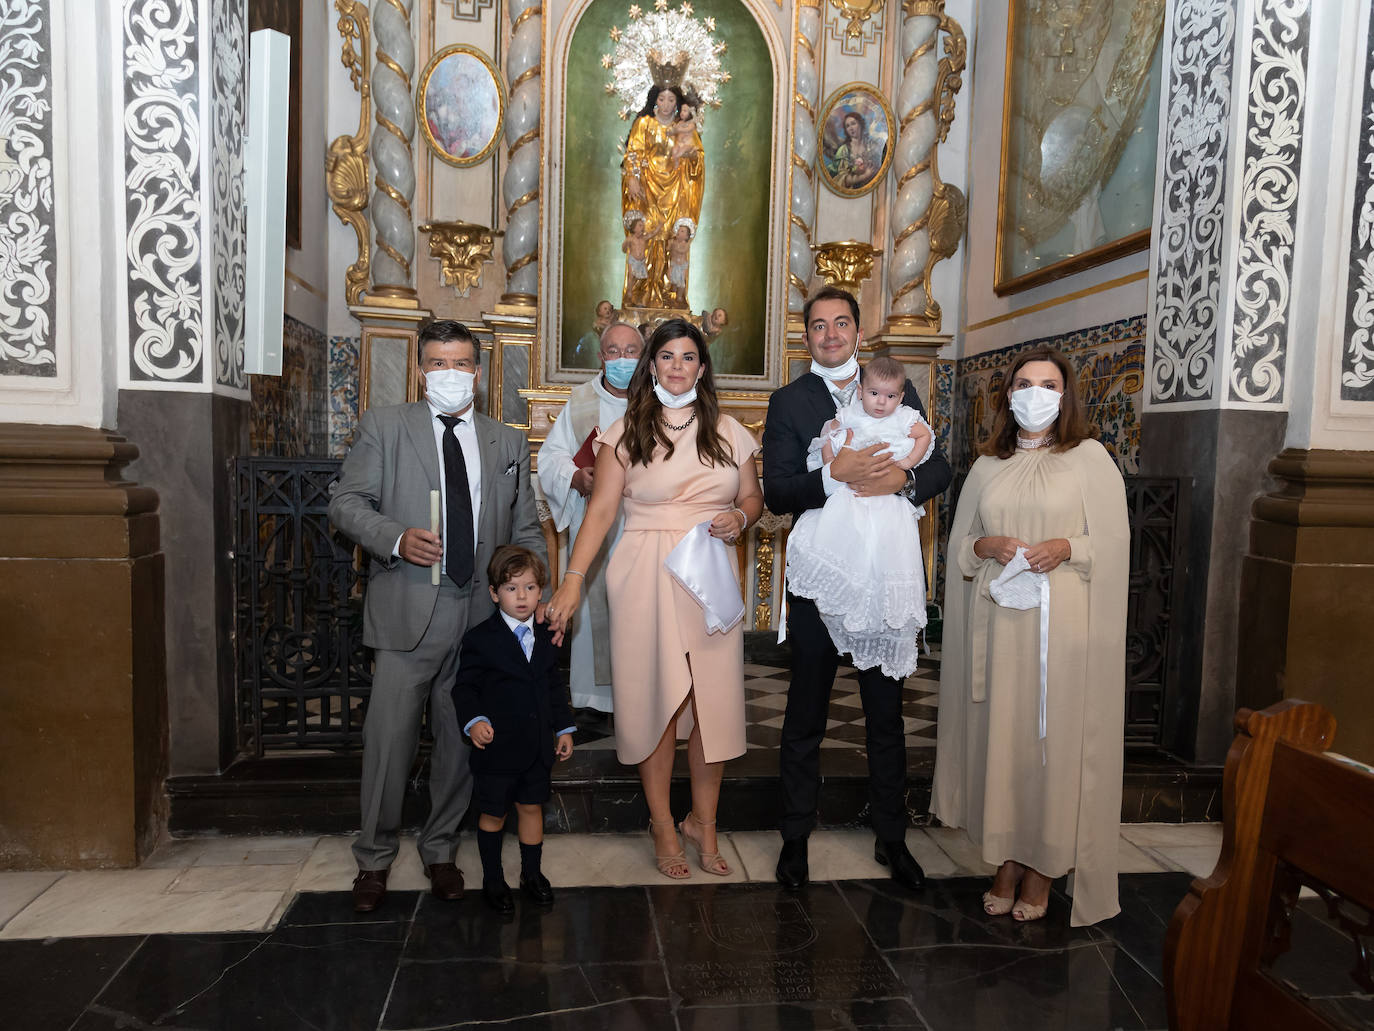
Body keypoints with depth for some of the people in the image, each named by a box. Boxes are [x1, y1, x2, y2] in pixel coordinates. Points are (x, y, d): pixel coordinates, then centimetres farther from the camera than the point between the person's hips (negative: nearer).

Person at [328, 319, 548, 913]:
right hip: (407, 613, -2)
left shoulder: (508, 444, 13)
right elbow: (346, 503, 1)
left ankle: (440, 850, 31)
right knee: (389, 739, 1)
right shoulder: (384, 426, 5)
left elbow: (526, 532, 15)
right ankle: (374, 858, 22)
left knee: (462, 741, 11)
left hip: (481, 616, 3)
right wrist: (396, 539, -17)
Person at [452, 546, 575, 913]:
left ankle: (532, 874, 32)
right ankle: (492, 879, 28)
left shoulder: (546, 637, 5)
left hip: (537, 745, 4)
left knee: (532, 807, 15)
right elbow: (464, 687, -8)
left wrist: (564, 728, 12)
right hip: (497, 746, -4)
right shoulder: (479, 639, -10)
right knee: (493, 814, 9)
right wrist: (474, 721, -24)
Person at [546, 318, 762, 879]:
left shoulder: (728, 431, 10)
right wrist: (573, 579, -10)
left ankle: (702, 822, 21)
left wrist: (740, 518, -6)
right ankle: (662, 825, 20)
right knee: (655, 696, 3)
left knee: (715, 700, 1)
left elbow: (753, 497, 18)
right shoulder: (626, 432, 3)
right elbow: (600, 508, -2)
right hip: (647, 578, -2)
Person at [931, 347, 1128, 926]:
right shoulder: (987, 467, 13)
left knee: (1056, 736, 0)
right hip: (998, 623, 3)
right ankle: (1007, 861, 18)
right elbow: (958, 545, 14)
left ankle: (1045, 867, 15)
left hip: (1064, 623, -3)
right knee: (1001, 734, 5)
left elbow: (1114, 540, 0)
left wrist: (1066, 547, -17)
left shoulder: (1089, 458, 3)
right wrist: (988, 546, -6)